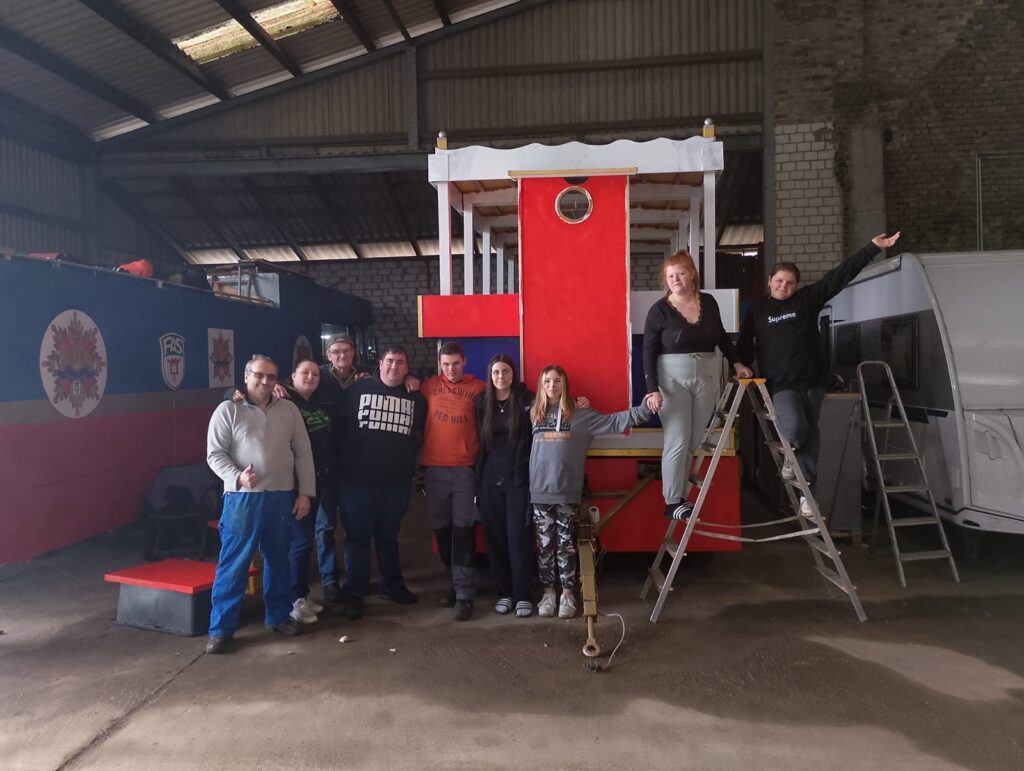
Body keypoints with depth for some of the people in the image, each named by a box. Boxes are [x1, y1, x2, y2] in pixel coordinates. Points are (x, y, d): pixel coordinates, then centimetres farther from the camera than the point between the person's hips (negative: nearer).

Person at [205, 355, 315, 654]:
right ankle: (221, 628, 10)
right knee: (233, 563, 0)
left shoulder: (289, 409, 7)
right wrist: (237, 476, -22)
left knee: (278, 560, 15)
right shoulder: (228, 410, -2)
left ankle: (278, 615, 30)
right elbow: (215, 453, -5)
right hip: (242, 498, -3)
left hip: (281, 497, 4)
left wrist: (305, 492, 3)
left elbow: (303, 453, 8)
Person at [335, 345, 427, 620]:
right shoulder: (358, 389, -1)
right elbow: (339, 425, -3)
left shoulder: (416, 398, 8)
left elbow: (421, 435, 17)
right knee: (358, 536, 4)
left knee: (388, 536, 16)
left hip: (397, 480, 3)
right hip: (358, 477, -2)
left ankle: (392, 585, 30)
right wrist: (343, 463, -6)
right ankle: (354, 593, 14)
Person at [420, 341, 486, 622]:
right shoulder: (429, 386, 6)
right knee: (442, 531, 11)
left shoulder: (478, 387, 0)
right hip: (434, 469, 3)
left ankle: (465, 594, 3)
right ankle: (455, 582, 27)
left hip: (465, 469, -3)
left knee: (463, 532, -2)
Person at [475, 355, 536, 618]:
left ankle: (523, 595, 8)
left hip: (519, 477, -3)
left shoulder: (527, 400, -3)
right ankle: (504, 592, 18)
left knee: (518, 537, -2)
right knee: (495, 537, 6)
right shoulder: (482, 402, 7)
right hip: (490, 479, 3)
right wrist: (478, 477, 8)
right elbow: (479, 442, 11)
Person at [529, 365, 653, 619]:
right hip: (539, 492, 2)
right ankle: (548, 593, 19)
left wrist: (644, 409, -14)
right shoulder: (534, 415, 9)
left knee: (566, 546, 5)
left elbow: (613, 421, -4)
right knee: (544, 546, 7)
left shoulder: (580, 415, 2)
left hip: (568, 492, -2)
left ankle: (567, 595, 16)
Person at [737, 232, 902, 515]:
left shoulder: (808, 299, 4)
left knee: (810, 435, 6)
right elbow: (745, 343, 13)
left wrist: (873, 248, -4)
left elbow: (840, 275, 0)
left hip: (812, 380, 2)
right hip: (782, 384, -2)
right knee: (795, 427, -24)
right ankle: (791, 454, 12)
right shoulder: (757, 309, 5)